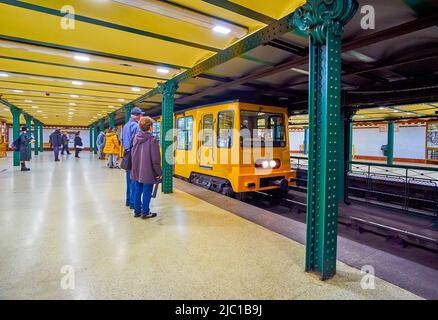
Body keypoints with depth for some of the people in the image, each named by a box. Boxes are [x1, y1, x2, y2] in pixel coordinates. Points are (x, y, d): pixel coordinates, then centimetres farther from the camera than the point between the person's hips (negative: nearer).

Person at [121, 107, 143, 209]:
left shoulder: (125, 126, 13)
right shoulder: (136, 126, -14)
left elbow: (122, 141, 17)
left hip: (127, 155, 9)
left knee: (129, 178, 16)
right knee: (134, 179, -2)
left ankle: (128, 200, 26)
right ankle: (133, 202, 4)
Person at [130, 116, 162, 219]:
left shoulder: (136, 137, 4)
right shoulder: (152, 139, -16)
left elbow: (133, 153, 13)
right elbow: (155, 159, -16)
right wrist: (159, 172, -6)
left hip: (137, 170, 7)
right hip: (148, 171, -6)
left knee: (138, 190, 16)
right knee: (147, 192, 5)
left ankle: (137, 211, 27)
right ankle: (145, 212, 15)